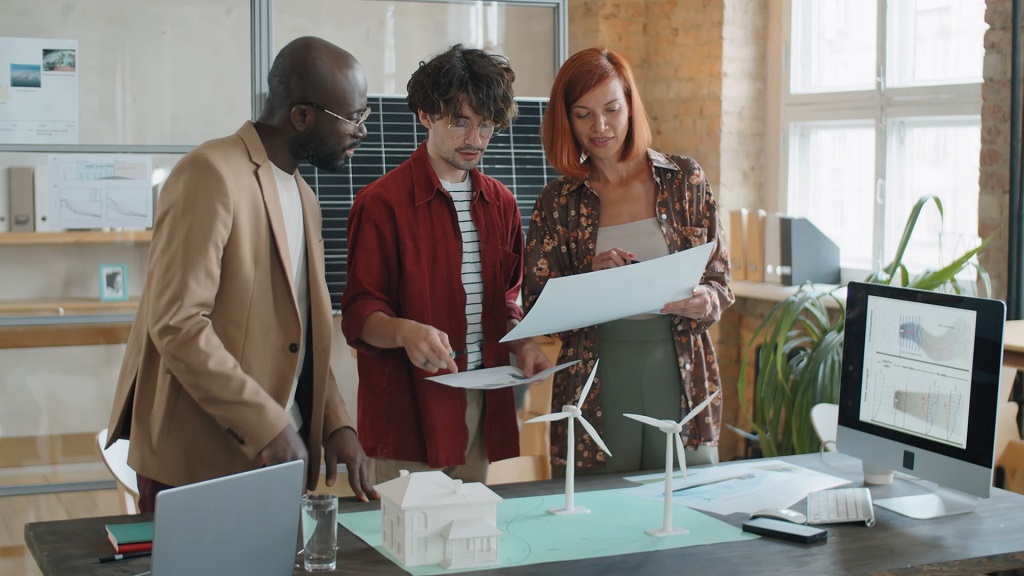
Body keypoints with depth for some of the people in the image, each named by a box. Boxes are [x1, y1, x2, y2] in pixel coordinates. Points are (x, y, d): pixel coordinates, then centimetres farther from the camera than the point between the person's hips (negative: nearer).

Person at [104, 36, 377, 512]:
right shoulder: (212, 174, -14)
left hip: (275, 454, 8)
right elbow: (177, 324, -21)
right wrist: (269, 425, -21)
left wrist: (336, 424, 3)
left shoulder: (304, 199, 15)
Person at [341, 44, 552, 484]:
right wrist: (404, 332, -28)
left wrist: (521, 343, 1)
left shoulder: (500, 203, 13)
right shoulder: (382, 203, -6)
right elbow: (359, 314, -8)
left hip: (481, 407, 5)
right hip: (408, 407, -5)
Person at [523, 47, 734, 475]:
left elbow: (721, 282, 6)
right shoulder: (558, 202, 4)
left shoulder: (684, 180, 5)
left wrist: (703, 303, -15)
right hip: (598, 386, 0)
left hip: (681, 376, 1)